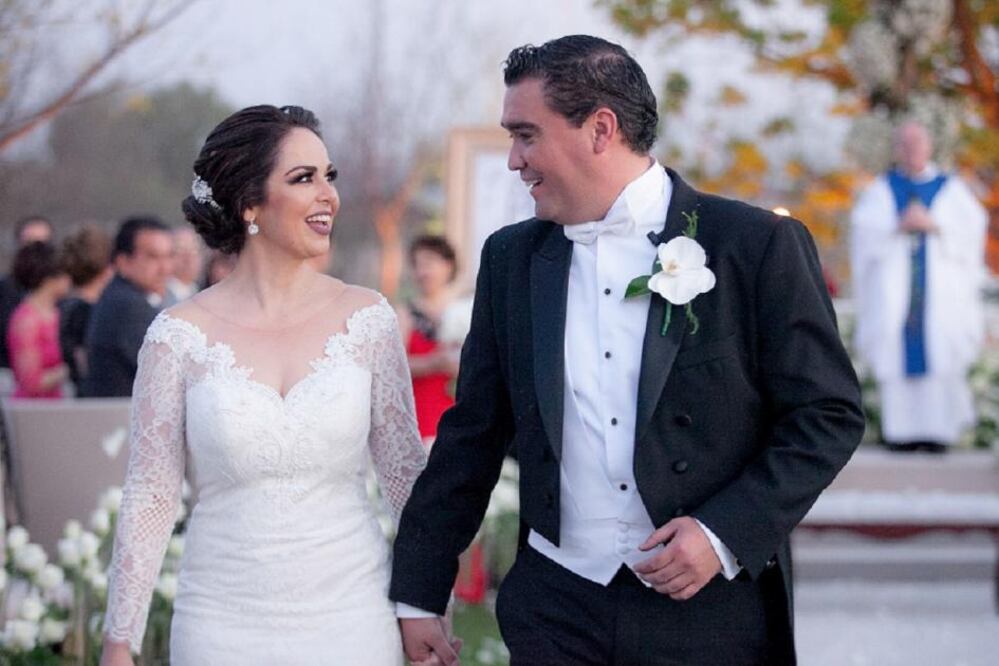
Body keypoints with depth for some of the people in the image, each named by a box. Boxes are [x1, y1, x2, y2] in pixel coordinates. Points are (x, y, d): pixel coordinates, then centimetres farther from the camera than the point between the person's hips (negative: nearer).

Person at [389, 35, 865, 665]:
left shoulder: (759, 245, -6)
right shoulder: (511, 257, 6)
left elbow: (829, 414, -4)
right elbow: (472, 436, 11)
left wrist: (725, 534, -14)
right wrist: (418, 595, 9)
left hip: (712, 610, -3)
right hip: (557, 608, 3)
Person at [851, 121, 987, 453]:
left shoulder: (952, 189, 14)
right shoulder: (881, 190, 15)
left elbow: (971, 229, 2)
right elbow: (864, 229, 2)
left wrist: (934, 226, -11)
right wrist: (898, 228, -13)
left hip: (941, 286, 0)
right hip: (893, 285, 1)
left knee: (938, 351, -10)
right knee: (897, 353, -8)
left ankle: (937, 429, -9)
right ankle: (902, 431, -8)